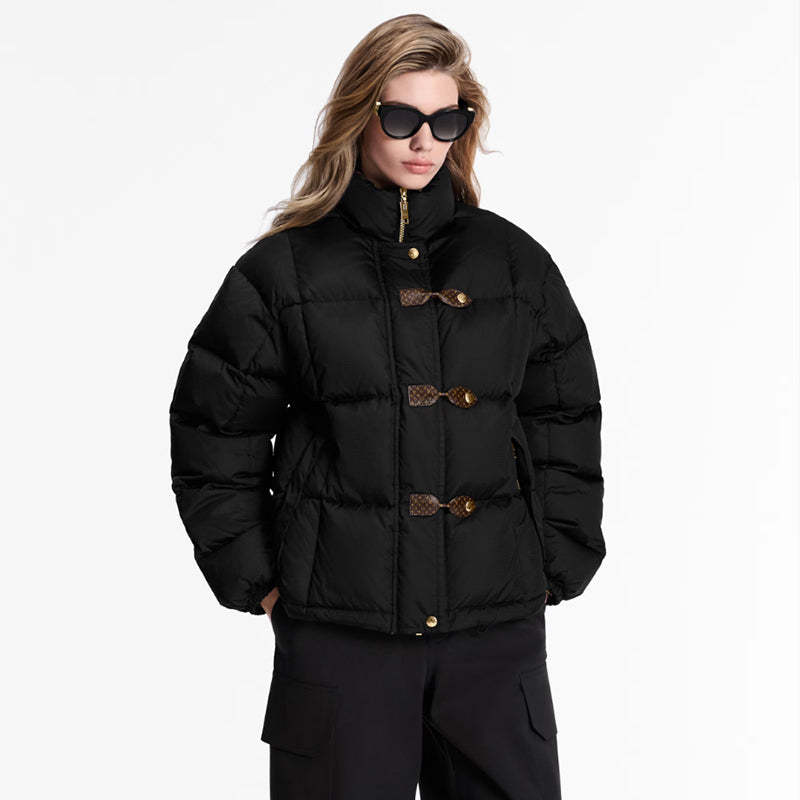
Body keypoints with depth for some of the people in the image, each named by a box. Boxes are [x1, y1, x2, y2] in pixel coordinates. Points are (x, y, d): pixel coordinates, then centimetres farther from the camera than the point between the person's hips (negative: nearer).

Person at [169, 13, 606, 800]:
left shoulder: (516, 263, 9)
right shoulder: (282, 269, 2)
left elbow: (566, 428, 13)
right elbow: (215, 444, 5)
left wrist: (554, 570, 6)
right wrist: (257, 580, 0)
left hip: (497, 625, 2)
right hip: (337, 628, -2)